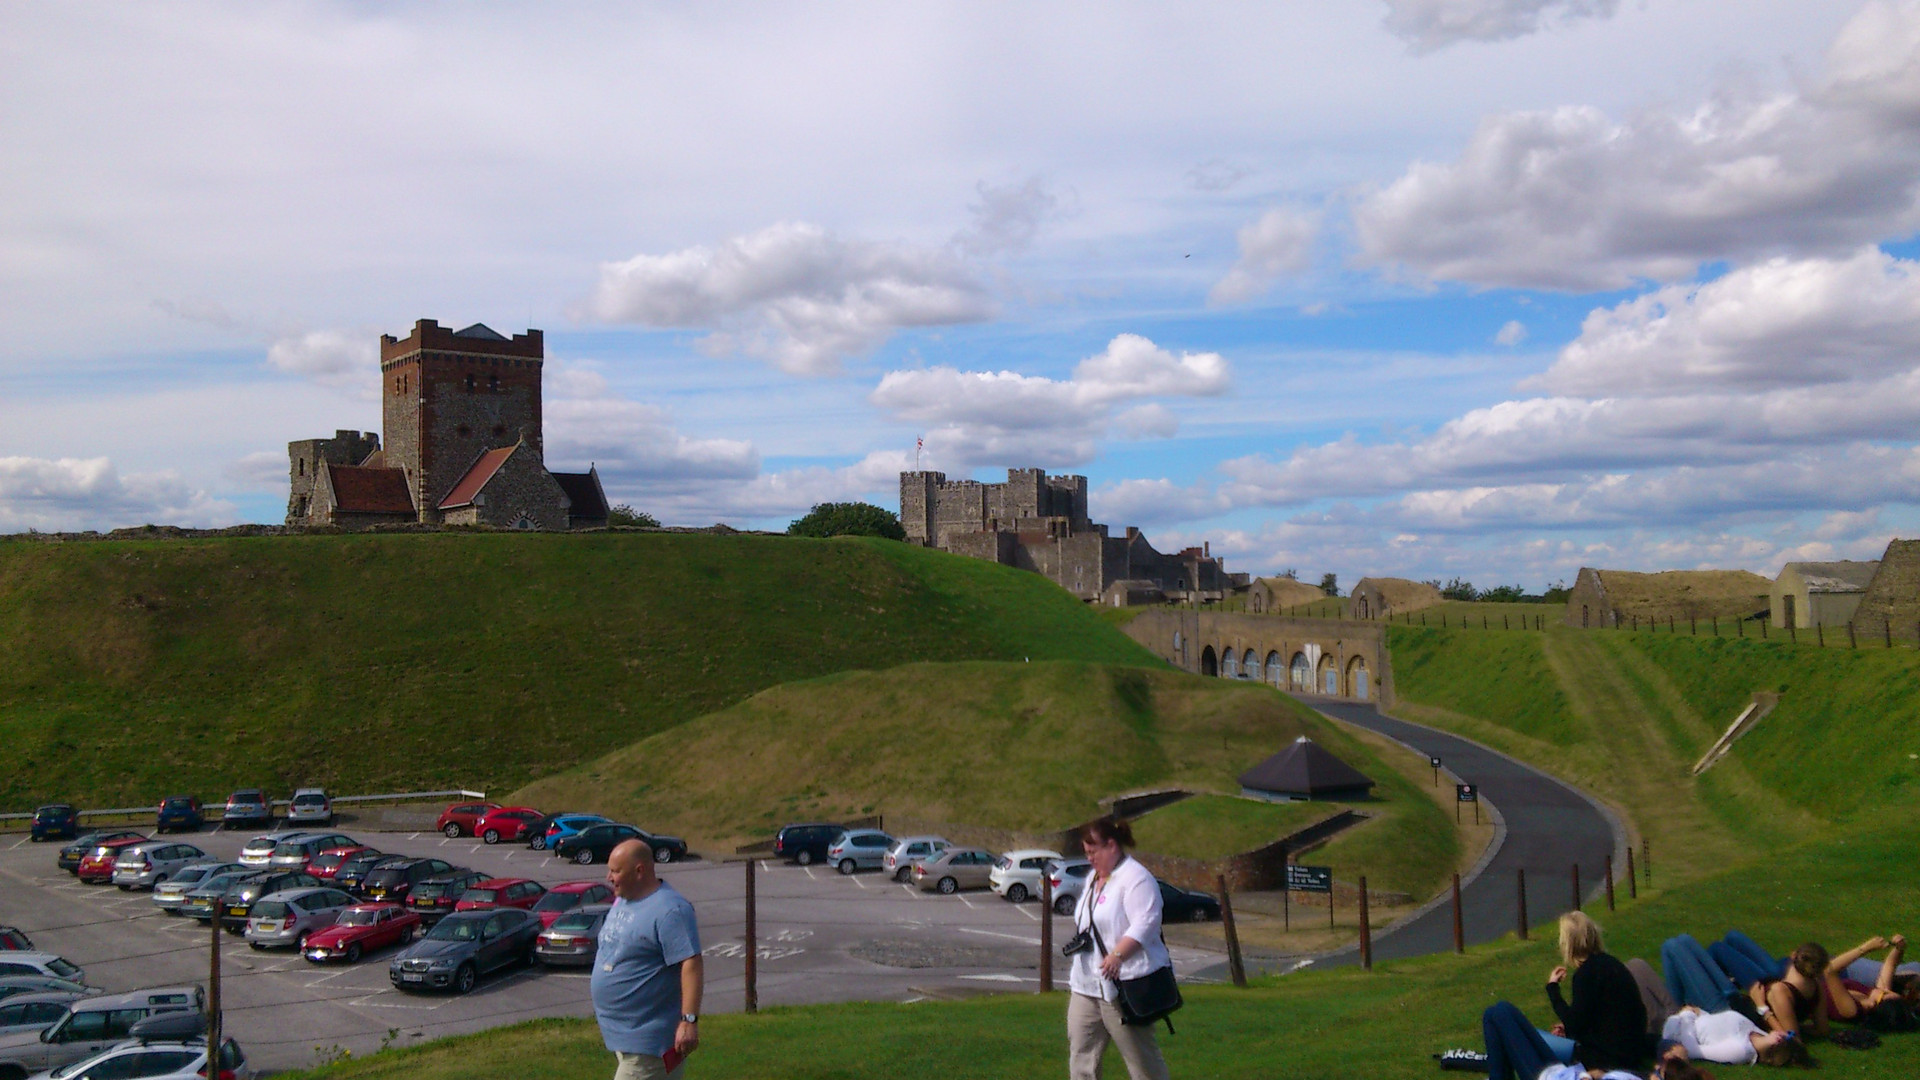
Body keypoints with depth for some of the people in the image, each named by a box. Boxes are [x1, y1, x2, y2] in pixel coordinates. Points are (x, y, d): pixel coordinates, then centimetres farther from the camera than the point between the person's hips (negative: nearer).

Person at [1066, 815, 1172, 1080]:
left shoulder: (1136, 877, -13)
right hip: (1087, 984, 9)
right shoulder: (1094, 878, 17)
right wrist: (1080, 938, 14)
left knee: (1142, 1058, 0)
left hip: (1123, 984, -9)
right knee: (1081, 1053, 7)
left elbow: (1146, 922, -24)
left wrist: (1117, 955, -29)